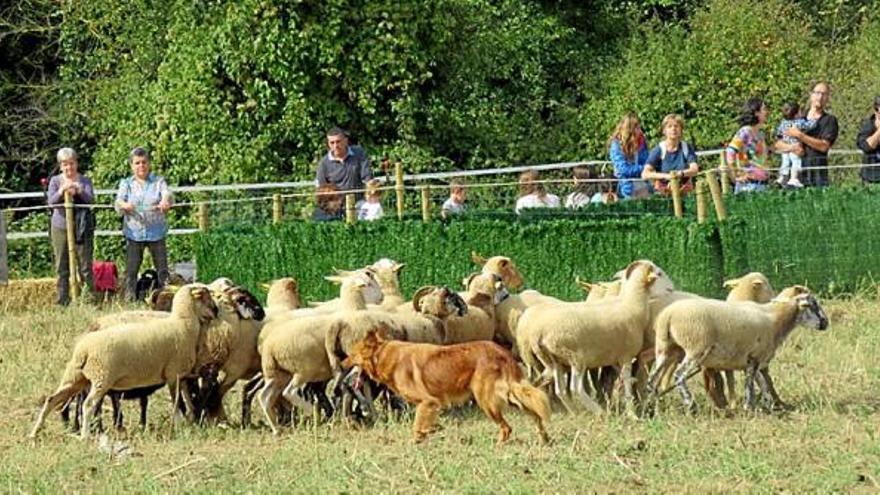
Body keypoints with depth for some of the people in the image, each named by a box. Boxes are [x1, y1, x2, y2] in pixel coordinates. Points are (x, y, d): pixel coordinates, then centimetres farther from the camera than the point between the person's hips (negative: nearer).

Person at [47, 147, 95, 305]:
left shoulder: (85, 180, 5)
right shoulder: (55, 181, 6)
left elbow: (90, 199, -10)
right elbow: (51, 202, -6)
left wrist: (78, 191, -29)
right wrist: (61, 191, -25)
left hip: (82, 227, -1)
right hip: (60, 228, 1)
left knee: (85, 265, -2)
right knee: (62, 267, 3)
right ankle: (63, 301, 7)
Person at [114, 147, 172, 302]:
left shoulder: (158, 182, 8)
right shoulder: (126, 184, 9)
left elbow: (167, 194, -11)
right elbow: (118, 203, -5)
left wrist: (165, 202, -37)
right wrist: (124, 206, -31)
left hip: (156, 232, 0)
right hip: (134, 233, 0)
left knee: (162, 269, -1)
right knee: (131, 270, -3)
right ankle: (129, 299, 1)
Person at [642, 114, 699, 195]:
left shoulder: (687, 148, 7)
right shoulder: (658, 150, 1)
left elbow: (695, 169, -6)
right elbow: (645, 174, -10)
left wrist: (680, 173, -28)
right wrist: (665, 176, -25)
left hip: (684, 193, 2)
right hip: (663, 194, -1)